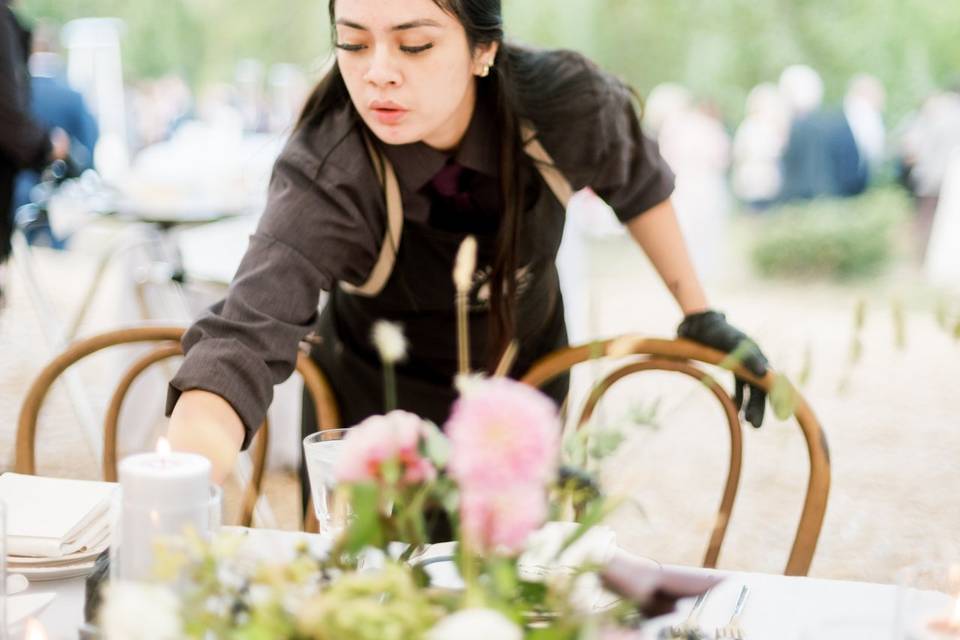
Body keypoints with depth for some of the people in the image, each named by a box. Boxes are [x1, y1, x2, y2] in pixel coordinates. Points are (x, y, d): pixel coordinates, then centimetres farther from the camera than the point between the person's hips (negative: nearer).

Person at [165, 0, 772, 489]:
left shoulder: (562, 104, -26)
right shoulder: (325, 178, -35)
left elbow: (635, 179, -3)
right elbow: (243, 341, -49)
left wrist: (700, 313, 2)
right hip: (372, 412, -2)